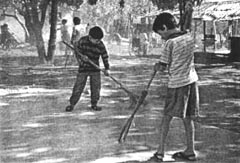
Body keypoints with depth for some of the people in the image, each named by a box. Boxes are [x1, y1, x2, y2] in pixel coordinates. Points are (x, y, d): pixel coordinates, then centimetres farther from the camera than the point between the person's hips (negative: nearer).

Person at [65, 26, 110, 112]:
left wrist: (107, 68, -2)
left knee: (96, 87, 3)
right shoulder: (82, 41, -13)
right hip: (83, 68, -2)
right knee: (78, 87, -2)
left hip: (95, 69, 2)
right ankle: (72, 104, 8)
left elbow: (105, 56, 0)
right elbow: (77, 52, -4)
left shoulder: (101, 45, -9)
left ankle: (94, 104, 19)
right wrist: (81, 57, -23)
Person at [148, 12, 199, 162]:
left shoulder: (170, 43, -12)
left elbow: (162, 67, -9)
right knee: (188, 117, 12)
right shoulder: (189, 38, 8)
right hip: (191, 80, 6)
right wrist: (163, 66, 15)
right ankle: (190, 151, 17)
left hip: (177, 83, -6)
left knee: (167, 116, 2)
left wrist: (158, 66, 13)